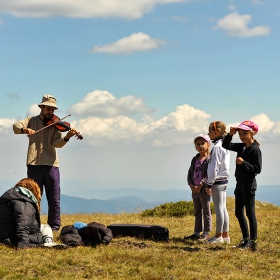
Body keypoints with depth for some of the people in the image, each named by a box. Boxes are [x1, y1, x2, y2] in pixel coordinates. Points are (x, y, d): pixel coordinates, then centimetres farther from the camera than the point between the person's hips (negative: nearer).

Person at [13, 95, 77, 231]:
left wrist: (66, 137, -26)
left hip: (51, 164, 0)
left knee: (54, 199, 0)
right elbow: (16, 126, -5)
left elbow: (56, 143, -5)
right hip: (34, 164, 0)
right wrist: (25, 129, -27)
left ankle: (54, 226, 8)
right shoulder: (31, 120, 12)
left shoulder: (55, 124, 9)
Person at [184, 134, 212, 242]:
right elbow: (190, 173, 12)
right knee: (197, 213, 14)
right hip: (194, 190, 8)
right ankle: (197, 233, 21)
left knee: (206, 212, 0)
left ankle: (206, 233, 5)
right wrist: (191, 185, -4)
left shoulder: (209, 159, -10)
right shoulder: (195, 159, 13)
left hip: (204, 189, -8)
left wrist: (200, 186, -20)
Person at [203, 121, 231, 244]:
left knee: (219, 208, -4)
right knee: (223, 208, 12)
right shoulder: (224, 145, 13)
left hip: (217, 181, -10)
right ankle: (225, 235, 16)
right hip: (224, 180, 10)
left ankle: (218, 236, 1)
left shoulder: (216, 147, -16)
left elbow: (214, 168, -19)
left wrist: (209, 184, -15)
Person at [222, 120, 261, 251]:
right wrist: (230, 135, 3)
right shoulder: (241, 147, 10)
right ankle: (246, 239, 24)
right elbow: (226, 145, 18)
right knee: (238, 212, 13)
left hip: (249, 184, -9)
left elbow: (258, 169, -18)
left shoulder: (255, 149, -13)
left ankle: (253, 242, 3)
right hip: (240, 183, 9)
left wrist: (244, 163, -23)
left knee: (250, 213, -3)